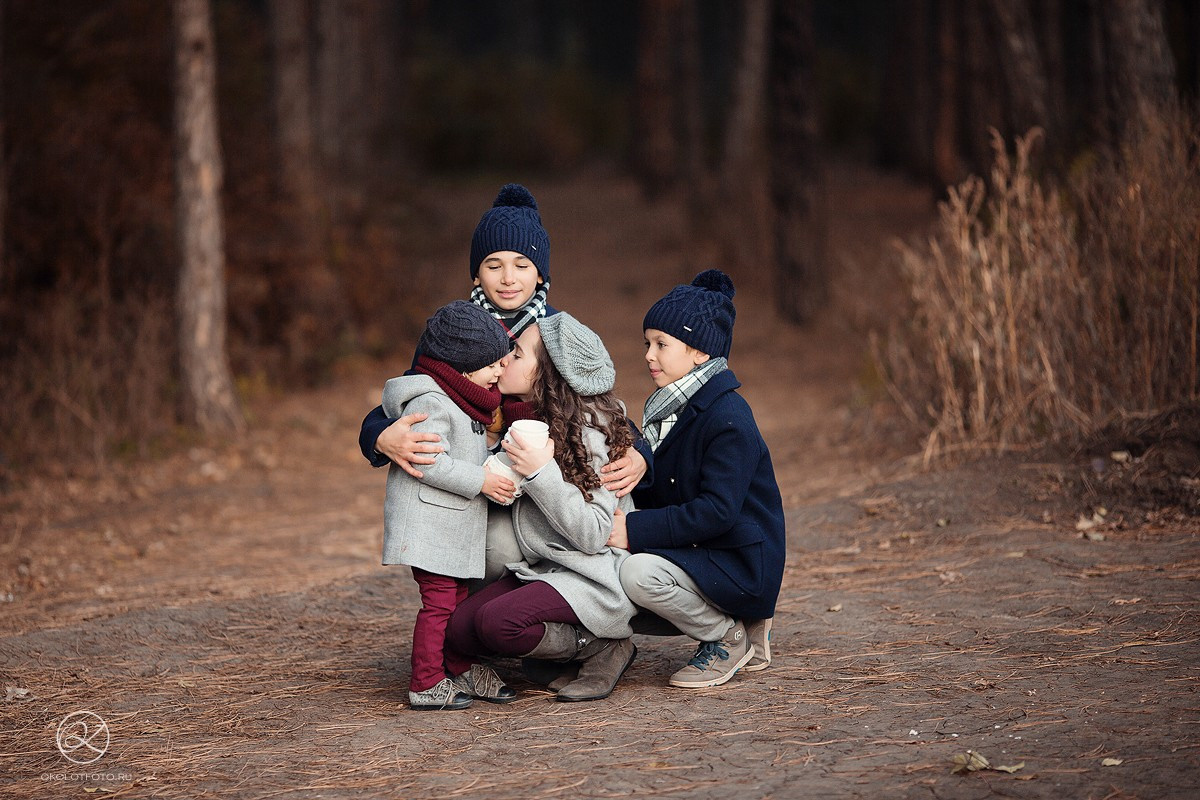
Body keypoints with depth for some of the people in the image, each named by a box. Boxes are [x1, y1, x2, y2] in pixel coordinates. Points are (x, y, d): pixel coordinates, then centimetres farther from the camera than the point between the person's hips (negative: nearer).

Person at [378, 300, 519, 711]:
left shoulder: (459, 400, 16)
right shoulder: (430, 402, -17)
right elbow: (426, 461, -24)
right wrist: (480, 481, -22)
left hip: (454, 524, 10)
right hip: (428, 523, -10)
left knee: (457, 598, 15)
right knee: (438, 600, -9)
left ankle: (460, 670, 25)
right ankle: (427, 684, -5)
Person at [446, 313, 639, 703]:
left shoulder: (587, 433, -17)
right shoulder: (526, 418, 6)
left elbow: (594, 535, -23)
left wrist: (542, 473, -29)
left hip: (597, 577, -8)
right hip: (542, 568, 8)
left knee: (498, 622, -30)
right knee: (459, 628, -12)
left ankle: (604, 648, -6)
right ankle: (579, 649, 4)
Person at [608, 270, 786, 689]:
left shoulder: (727, 419, -18)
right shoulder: (668, 409, 12)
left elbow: (717, 510, -26)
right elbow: (658, 494, 15)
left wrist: (636, 530, -27)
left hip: (739, 565, -10)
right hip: (692, 555, 10)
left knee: (640, 571, -31)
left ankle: (728, 638, -5)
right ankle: (727, 624, 10)